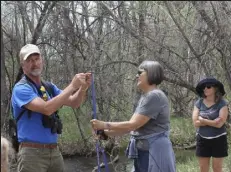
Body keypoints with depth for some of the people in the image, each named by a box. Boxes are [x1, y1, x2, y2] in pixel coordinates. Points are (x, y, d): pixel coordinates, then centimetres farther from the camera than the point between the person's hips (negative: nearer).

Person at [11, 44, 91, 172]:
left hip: (54, 151, 7)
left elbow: (74, 103, 5)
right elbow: (46, 108, -23)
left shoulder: (50, 87, 13)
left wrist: (83, 88, -14)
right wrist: (72, 86, -20)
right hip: (32, 151, -6)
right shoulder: (21, 89, -10)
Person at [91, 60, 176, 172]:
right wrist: (106, 133, 5)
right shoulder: (144, 97, 15)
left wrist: (105, 125, -12)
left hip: (155, 153, -10)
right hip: (143, 153, 10)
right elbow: (131, 125, 14)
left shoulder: (155, 96, -16)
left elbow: (133, 125, -19)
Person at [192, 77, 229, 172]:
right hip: (203, 140, 3)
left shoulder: (222, 103, -11)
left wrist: (203, 120, -11)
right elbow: (195, 123, -11)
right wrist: (213, 122, -18)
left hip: (218, 140, -3)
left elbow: (219, 124, -20)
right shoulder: (198, 103, -3)